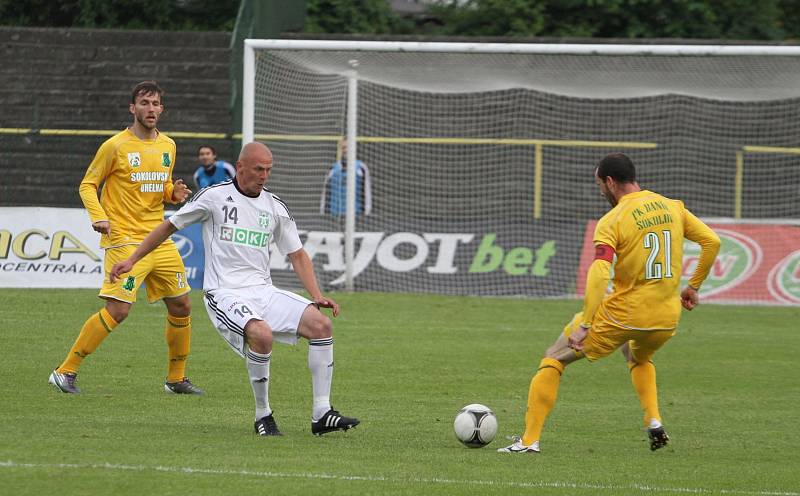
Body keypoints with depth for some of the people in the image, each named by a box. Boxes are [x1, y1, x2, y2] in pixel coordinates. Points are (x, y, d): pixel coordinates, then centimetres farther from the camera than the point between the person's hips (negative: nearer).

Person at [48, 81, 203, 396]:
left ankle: (176, 379, 24)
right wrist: (98, 216, -19)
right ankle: (65, 372, -7)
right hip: (124, 240, -7)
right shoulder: (116, 146, -7)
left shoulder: (167, 146, 12)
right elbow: (88, 185, -2)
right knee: (117, 310, -16)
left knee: (181, 306, 8)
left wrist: (174, 193, 1)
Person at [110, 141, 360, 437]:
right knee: (262, 334, -35)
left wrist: (317, 297, 3)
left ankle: (322, 414, -12)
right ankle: (263, 416, -17)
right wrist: (132, 260, 10)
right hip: (225, 294, -5)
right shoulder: (214, 197, -1)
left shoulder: (276, 207, 12)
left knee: (321, 324, -15)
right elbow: (170, 226, 10)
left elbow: (297, 255, 17)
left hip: (264, 291, 5)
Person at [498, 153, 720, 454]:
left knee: (553, 360, 10)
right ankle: (654, 422, 16)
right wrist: (693, 287, 17)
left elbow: (599, 274, -23)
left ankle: (529, 440, 3)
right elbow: (712, 242, 6)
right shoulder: (673, 208, 4)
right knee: (639, 357, 39)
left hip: (622, 315, -5)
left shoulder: (612, 221, -12)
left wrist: (584, 325, -24)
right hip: (667, 320, 5)